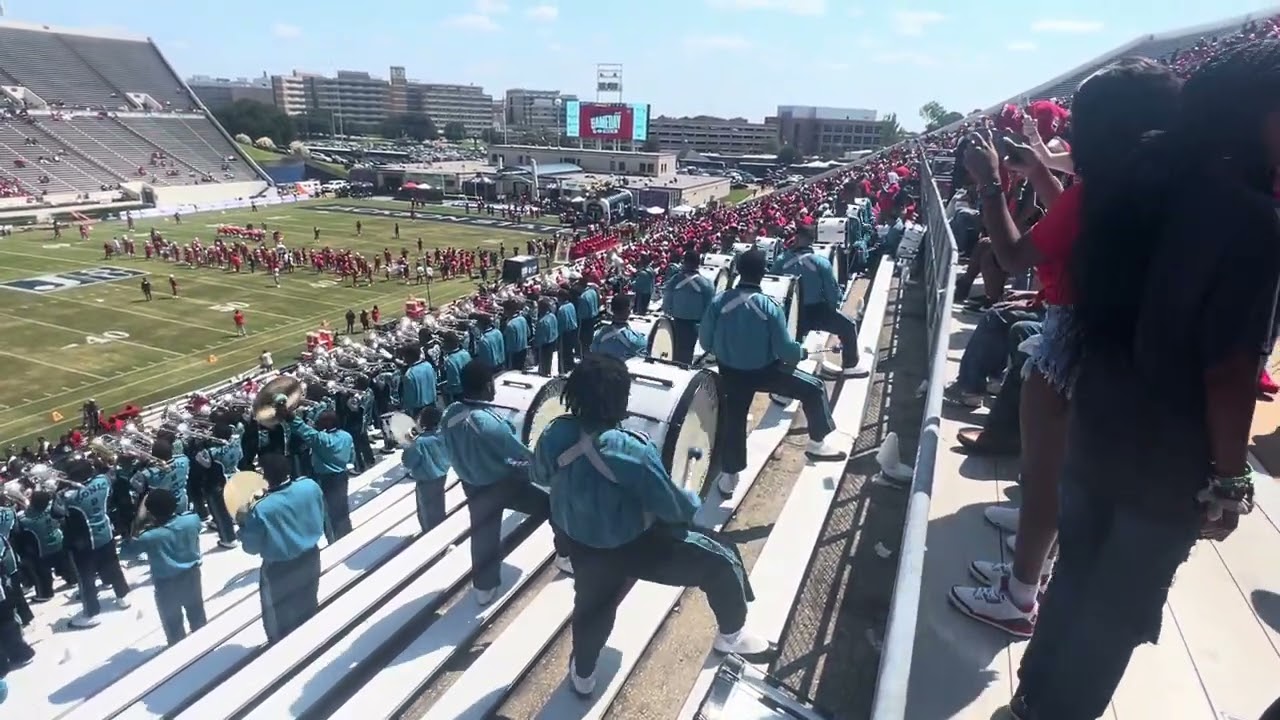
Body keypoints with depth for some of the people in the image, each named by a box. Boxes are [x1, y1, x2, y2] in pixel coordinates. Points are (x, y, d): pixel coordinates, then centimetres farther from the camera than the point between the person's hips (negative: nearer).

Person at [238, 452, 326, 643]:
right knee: (309, 610, 29)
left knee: (281, 624, 20)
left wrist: (244, 523, -2)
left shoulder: (261, 509, -30)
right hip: (310, 558, 5)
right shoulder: (310, 486, -18)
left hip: (280, 571, -5)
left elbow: (252, 548, -15)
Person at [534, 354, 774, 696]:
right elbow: (672, 507, -22)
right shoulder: (631, 449, -34)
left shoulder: (554, 434, -17)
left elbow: (541, 476, 5)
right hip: (633, 546, -5)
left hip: (579, 546, 6)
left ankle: (582, 674, 56)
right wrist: (692, 502, 1)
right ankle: (733, 635, 32)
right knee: (722, 559, 11)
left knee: (592, 604, 32)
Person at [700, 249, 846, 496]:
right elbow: (785, 349, -19)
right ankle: (817, 444, 22)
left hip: (730, 373, 4)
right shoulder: (769, 306, -20)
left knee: (733, 420, 20)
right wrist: (802, 352, 4)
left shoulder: (719, 301, -13)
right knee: (814, 388, 15)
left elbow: (705, 341, -6)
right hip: (764, 371, -3)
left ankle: (729, 476, 29)